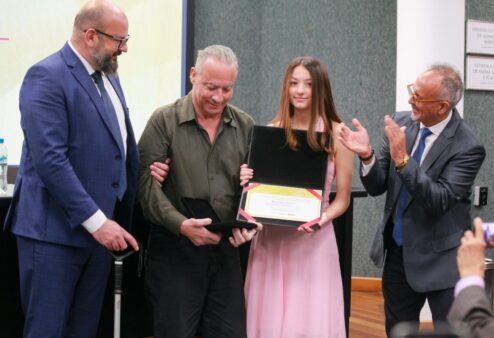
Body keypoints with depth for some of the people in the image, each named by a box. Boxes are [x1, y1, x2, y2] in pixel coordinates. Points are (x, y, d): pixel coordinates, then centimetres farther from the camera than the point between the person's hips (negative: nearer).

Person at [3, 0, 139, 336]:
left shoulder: (109, 77, 13)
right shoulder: (47, 76, -13)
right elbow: (50, 159, -21)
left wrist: (124, 217, 6)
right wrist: (96, 220, -23)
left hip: (103, 225, 8)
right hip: (55, 229, -8)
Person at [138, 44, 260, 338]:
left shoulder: (245, 126, 8)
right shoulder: (164, 121, -4)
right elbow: (148, 185, -10)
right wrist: (181, 224, -23)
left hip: (225, 248, 3)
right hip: (174, 248, -3)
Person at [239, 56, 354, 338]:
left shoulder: (337, 133, -3)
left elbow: (343, 198, 1)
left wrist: (322, 219, -18)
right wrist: (247, 182, -9)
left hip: (314, 240, -2)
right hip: (270, 238, 2)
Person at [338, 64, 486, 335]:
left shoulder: (467, 147, -19)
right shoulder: (401, 123, -3)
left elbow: (439, 201, -28)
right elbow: (377, 187, -2)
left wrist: (402, 159, -36)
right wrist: (367, 155, -22)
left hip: (441, 260, -5)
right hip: (398, 251, 6)